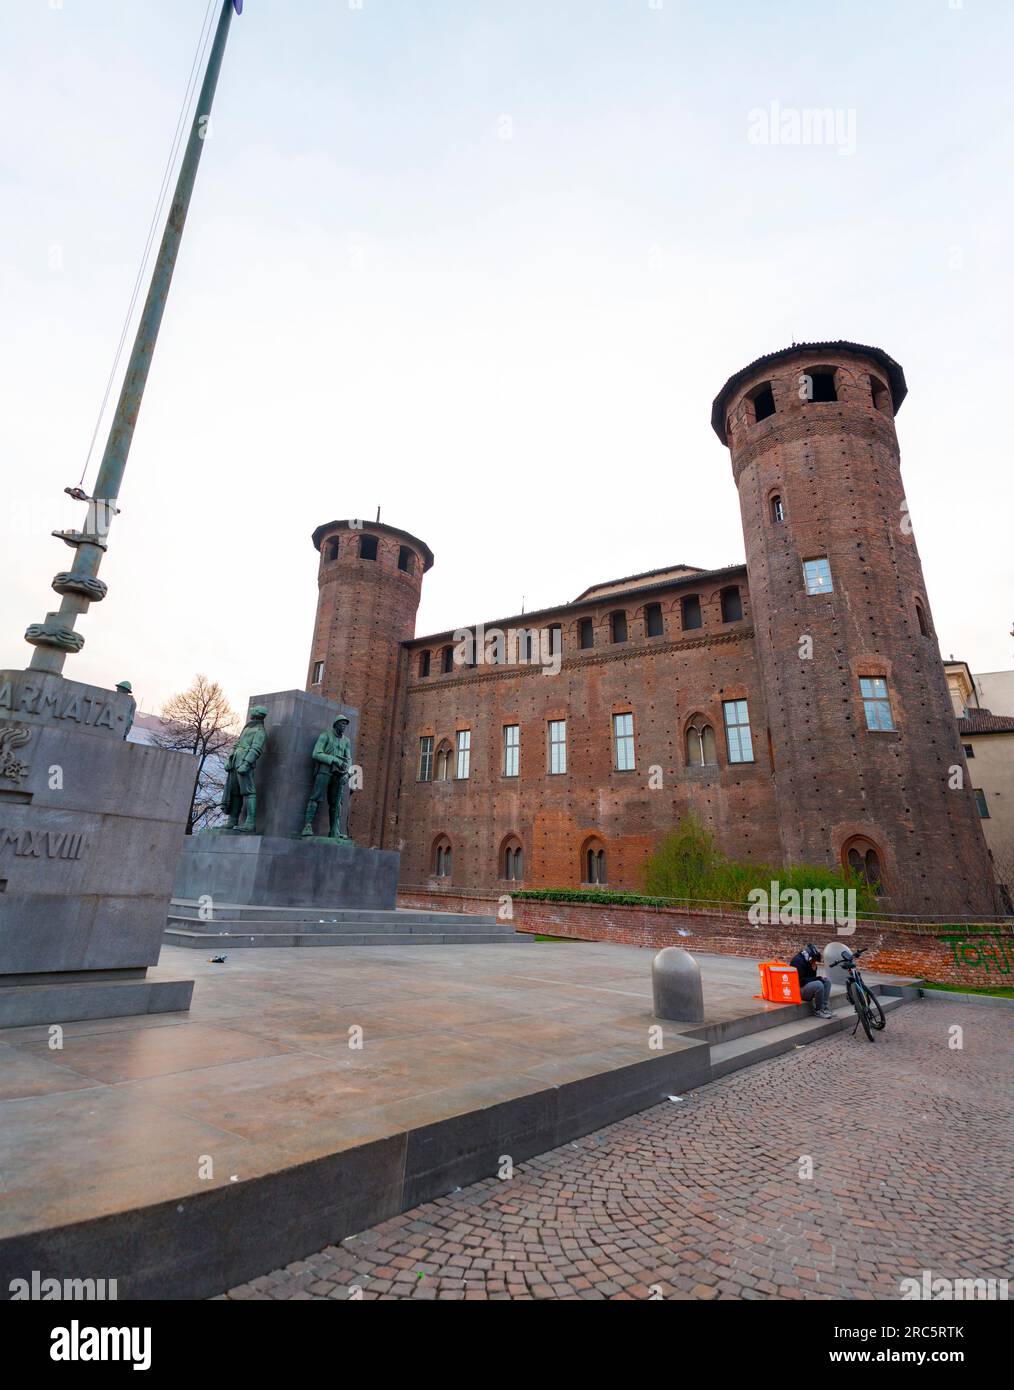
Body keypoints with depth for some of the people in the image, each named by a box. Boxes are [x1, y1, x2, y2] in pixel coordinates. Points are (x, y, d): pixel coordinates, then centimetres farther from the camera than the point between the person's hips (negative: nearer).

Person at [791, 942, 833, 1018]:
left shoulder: (808, 961, 10)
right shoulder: (798, 961, -20)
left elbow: (811, 977, 13)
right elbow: (801, 981, -24)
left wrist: (814, 969, -6)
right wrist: (818, 978, -20)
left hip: (807, 984, 10)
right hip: (798, 989, -10)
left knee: (827, 981, -1)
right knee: (818, 985, -31)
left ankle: (824, 1007, -2)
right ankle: (818, 1011, -12)